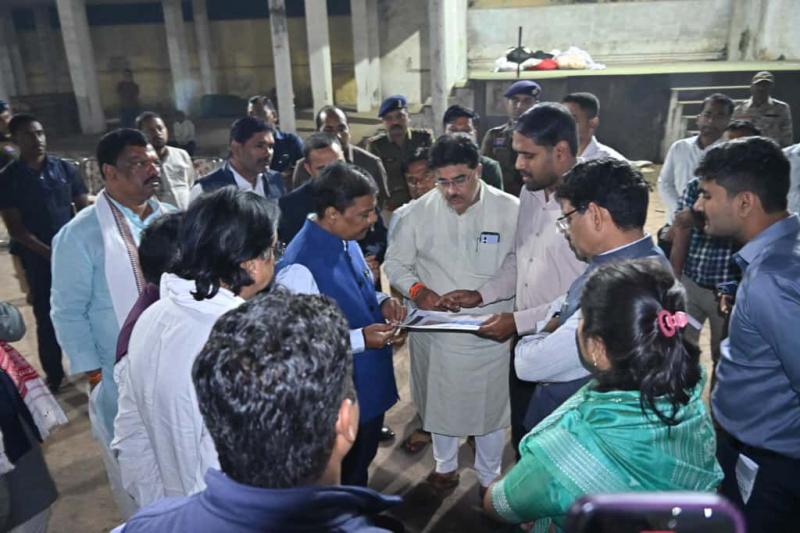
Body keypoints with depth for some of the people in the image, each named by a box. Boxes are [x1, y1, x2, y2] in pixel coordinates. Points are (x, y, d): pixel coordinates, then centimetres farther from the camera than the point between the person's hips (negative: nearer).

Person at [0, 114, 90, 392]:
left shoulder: (64, 168, 1)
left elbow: (84, 207, 4)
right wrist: (48, 251, -14)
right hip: (38, 258, -1)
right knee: (47, 316, 9)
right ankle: (54, 375, 24)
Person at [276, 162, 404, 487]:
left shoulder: (348, 242, -3)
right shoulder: (300, 267, -30)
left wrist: (382, 302, -6)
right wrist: (360, 339, -29)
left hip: (371, 384, 8)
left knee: (362, 464, 30)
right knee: (338, 480, 18)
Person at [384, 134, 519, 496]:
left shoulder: (511, 210, -12)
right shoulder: (419, 211, -7)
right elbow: (395, 261, 1)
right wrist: (416, 289, -17)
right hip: (434, 330, 2)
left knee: (490, 408, 17)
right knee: (439, 403, 22)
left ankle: (489, 476, 45)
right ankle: (445, 464, 50)